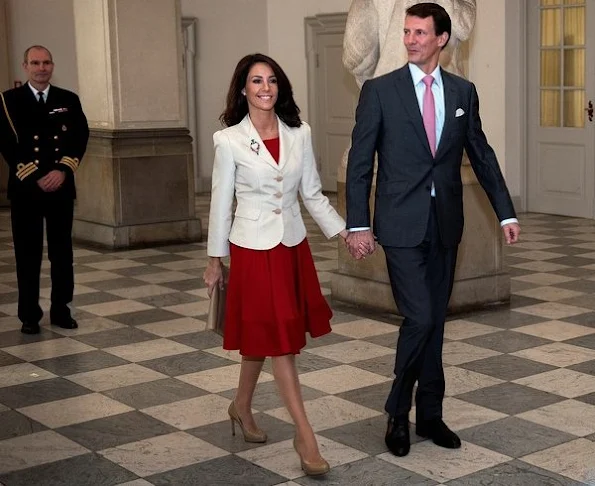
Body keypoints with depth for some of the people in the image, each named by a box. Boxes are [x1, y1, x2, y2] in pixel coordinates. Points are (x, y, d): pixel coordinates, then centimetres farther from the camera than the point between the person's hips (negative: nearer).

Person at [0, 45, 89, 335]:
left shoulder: (69, 100, 9)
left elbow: (80, 138, 1)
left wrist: (62, 171, -13)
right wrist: (34, 178, -14)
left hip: (61, 187, 2)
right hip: (25, 188, -2)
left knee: (62, 251, 7)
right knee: (28, 253, 2)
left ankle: (60, 310, 17)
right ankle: (30, 315, 10)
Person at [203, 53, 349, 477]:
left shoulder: (299, 133, 1)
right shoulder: (229, 140, -8)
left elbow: (313, 193, 8)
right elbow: (221, 203, -2)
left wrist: (344, 232, 1)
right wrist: (215, 261, 2)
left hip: (293, 246, 4)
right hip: (253, 248, -4)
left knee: (264, 336, 16)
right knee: (280, 340, -2)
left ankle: (242, 407, 38)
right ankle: (305, 436, 3)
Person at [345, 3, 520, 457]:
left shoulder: (463, 91, 6)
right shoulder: (380, 90, -4)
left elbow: (481, 155, 12)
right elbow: (360, 162, -4)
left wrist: (506, 212, 8)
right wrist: (357, 224, -9)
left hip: (446, 224, 4)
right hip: (402, 224, -4)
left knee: (436, 322, 10)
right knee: (419, 319, -10)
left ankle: (429, 414, 23)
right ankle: (398, 412, 10)